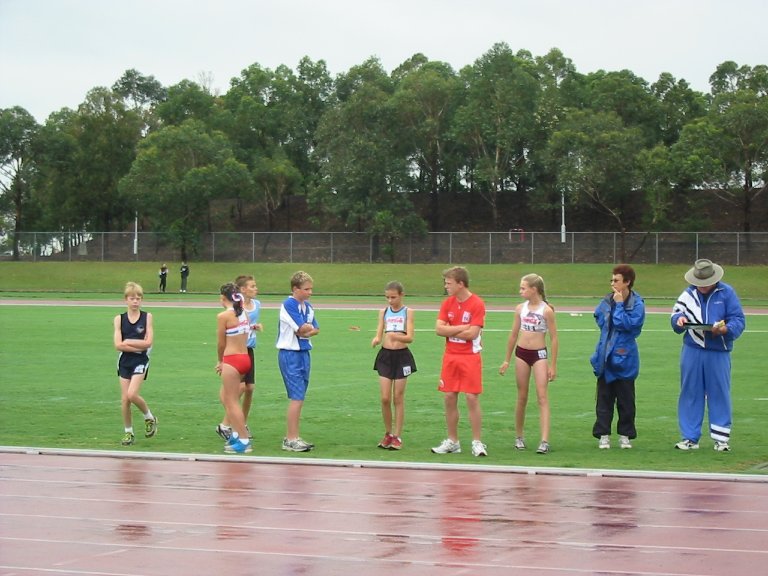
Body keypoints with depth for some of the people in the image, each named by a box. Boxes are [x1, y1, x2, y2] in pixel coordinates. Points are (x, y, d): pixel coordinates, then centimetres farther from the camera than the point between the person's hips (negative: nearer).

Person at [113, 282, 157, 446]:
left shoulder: (147, 317, -3)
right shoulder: (119, 319, 0)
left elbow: (148, 342, -10)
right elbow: (118, 345, -9)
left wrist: (129, 342, -10)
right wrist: (138, 346, -13)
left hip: (141, 361, -3)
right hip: (124, 361, 3)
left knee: (132, 394, -18)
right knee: (124, 399, 3)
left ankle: (149, 417, 9)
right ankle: (128, 432, 18)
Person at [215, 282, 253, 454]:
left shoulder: (223, 316, -13)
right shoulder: (243, 313, 7)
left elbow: (221, 343, -6)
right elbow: (241, 338, 9)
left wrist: (220, 361, 13)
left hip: (232, 360, -8)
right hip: (245, 358, 8)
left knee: (231, 401, 1)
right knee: (224, 396, 22)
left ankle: (244, 441, 1)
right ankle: (236, 433, 23)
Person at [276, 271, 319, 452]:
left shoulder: (308, 307, 13)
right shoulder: (288, 305, -13)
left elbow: (315, 330, 7)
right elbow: (302, 329, -18)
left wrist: (305, 331, -11)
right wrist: (310, 327, 2)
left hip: (304, 352, 8)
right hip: (290, 354, -8)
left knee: (299, 398, 10)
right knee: (297, 397, -10)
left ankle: (292, 437, 17)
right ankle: (291, 440, -7)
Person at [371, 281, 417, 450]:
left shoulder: (408, 312, -2)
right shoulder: (383, 312, 7)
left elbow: (410, 337, -11)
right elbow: (379, 335, 2)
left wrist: (396, 337, -32)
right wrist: (376, 340, -22)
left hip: (401, 356, -2)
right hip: (385, 355, 2)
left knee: (398, 398, 2)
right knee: (385, 398, -1)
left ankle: (397, 436, 9)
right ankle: (388, 433, 16)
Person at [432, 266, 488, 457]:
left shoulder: (477, 304, -10)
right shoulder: (447, 303, 7)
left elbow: (472, 333, -17)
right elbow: (439, 329, -2)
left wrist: (450, 330, -8)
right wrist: (462, 328, -12)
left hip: (470, 357, -5)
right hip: (450, 356, 5)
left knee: (472, 398, -7)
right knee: (449, 398, 6)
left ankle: (477, 443, -1)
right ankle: (452, 442, 15)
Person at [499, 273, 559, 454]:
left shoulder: (547, 310, -8)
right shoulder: (520, 308, 5)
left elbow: (553, 338, -6)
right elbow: (514, 334, 14)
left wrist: (553, 365, -8)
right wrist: (507, 360, 15)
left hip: (539, 354, -4)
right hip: (521, 353, 4)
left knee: (542, 397, -10)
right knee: (522, 397, 10)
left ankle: (545, 441, -17)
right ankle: (519, 436, 22)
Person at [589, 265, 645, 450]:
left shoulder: (637, 304, -10)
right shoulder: (607, 301, 4)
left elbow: (628, 324, -20)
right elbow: (600, 319, 7)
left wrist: (619, 305, -16)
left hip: (624, 358, -4)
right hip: (605, 358, 4)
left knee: (625, 400, 5)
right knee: (603, 398, 5)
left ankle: (625, 435, 15)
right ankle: (603, 435, 10)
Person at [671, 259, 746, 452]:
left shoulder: (727, 293, -2)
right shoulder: (688, 294, 7)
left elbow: (738, 321, -4)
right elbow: (676, 314, 12)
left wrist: (724, 329, -23)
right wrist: (679, 319, -11)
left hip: (718, 352, -3)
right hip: (692, 351, 3)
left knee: (719, 394, 1)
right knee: (690, 393, 5)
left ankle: (721, 438, 8)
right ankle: (690, 437, 12)